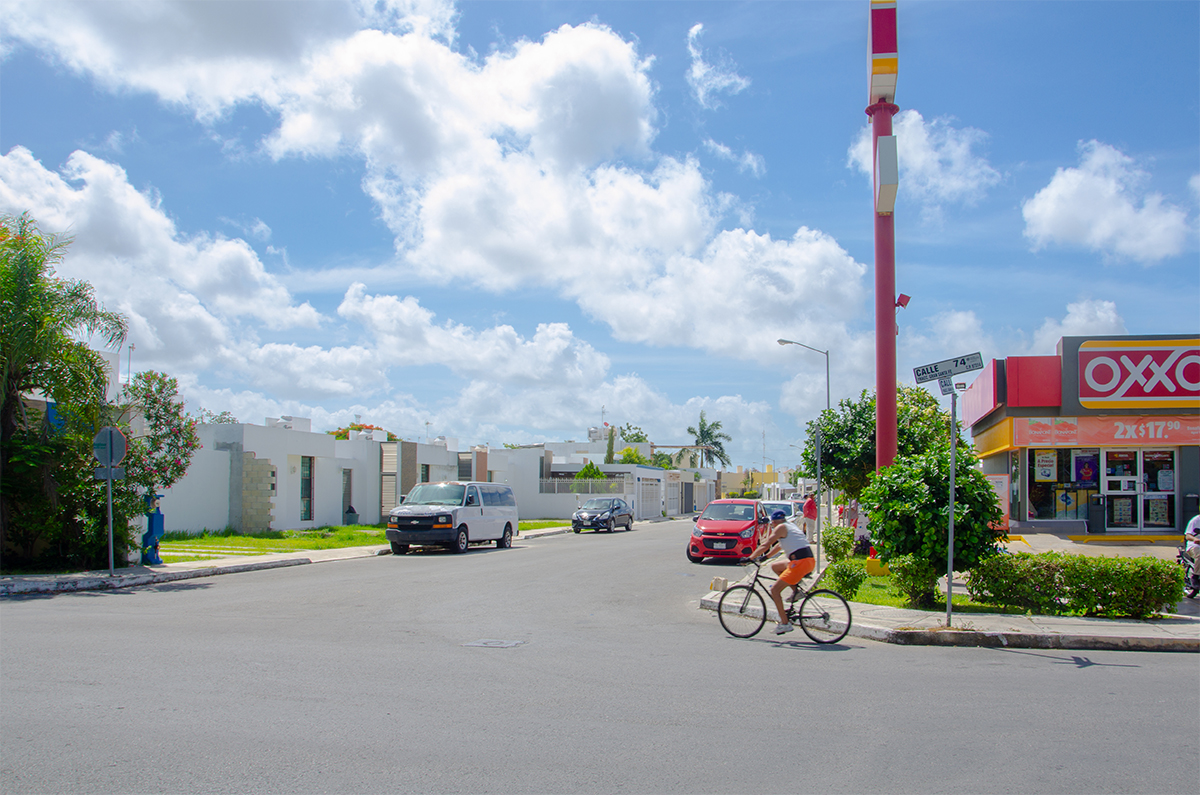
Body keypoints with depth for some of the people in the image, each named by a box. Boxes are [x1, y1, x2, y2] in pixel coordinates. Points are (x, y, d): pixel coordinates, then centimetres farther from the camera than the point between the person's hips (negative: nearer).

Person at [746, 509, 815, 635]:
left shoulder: (781, 527, -2)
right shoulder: (791, 526, 24)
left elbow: (765, 545, -6)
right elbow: (779, 545, 32)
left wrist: (750, 558, -1)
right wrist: (766, 556, 32)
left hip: (801, 563, -9)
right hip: (810, 561, 9)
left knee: (775, 590, -3)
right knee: (775, 566, 24)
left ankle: (785, 623, -4)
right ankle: (796, 589, 14)